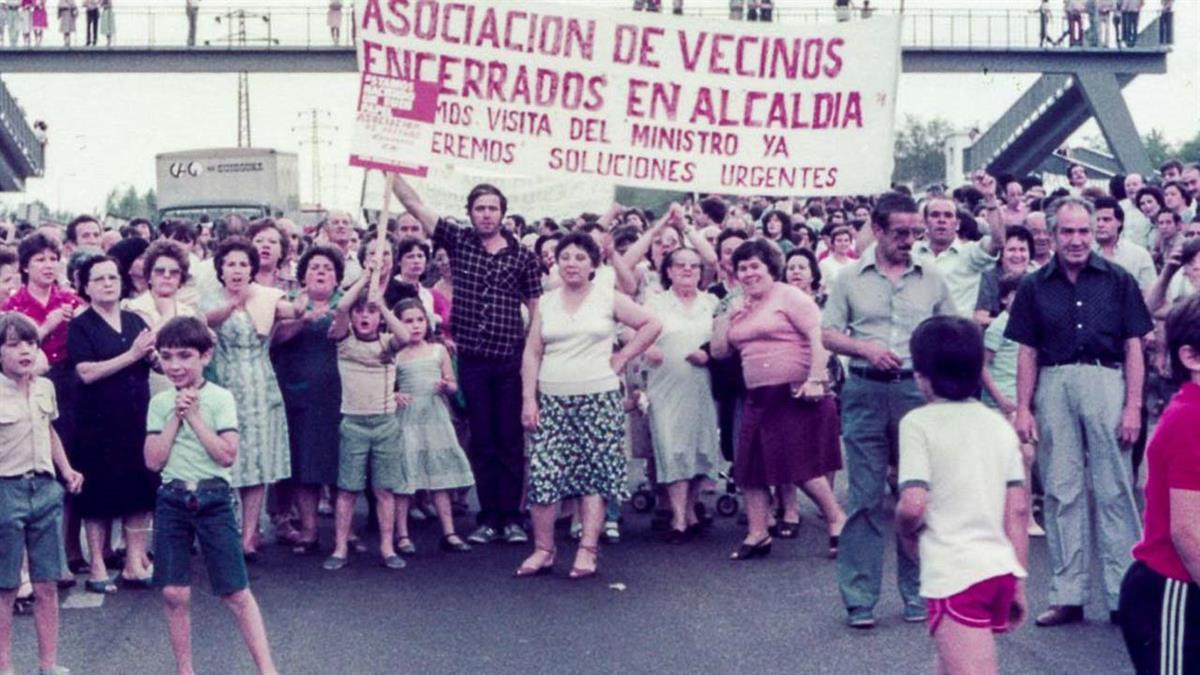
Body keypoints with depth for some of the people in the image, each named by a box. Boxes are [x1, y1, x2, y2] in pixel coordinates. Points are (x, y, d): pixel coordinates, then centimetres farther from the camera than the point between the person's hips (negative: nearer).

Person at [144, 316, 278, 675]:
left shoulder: (220, 398, -4)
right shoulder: (160, 403, 4)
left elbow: (227, 455, -13)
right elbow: (153, 460, -3)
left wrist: (194, 416, -12)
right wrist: (176, 416, -8)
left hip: (213, 500, -3)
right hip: (172, 501, 3)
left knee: (236, 593, -4)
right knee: (175, 594, 3)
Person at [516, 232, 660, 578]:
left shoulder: (608, 298, 2)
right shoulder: (546, 303, 9)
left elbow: (651, 325, 4)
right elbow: (532, 353, 7)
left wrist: (622, 358, 0)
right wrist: (528, 399, -1)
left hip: (599, 397, -2)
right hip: (552, 400, 2)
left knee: (595, 474, -2)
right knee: (543, 472, -4)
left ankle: (588, 550, 2)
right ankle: (543, 549, 5)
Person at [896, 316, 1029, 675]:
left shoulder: (919, 423, -6)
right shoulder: (998, 423, 11)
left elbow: (913, 504, -16)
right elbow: (1018, 509, 9)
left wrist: (906, 531, 6)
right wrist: (1019, 583, 14)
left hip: (956, 576, -7)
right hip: (1001, 571, 7)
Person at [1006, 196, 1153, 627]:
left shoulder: (1118, 281, 5)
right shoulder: (1034, 287, 10)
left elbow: (1134, 346, 4)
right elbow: (1027, 352, 10)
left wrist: (1133, 405, -4)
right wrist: (1022, 409, 3)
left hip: (1105, 382, -2)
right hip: (1053, 388, 2)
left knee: (1114, 491, 0)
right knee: (1061, 493, 6)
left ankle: (1123, 594, 5)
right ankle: (1067, 596, 12)